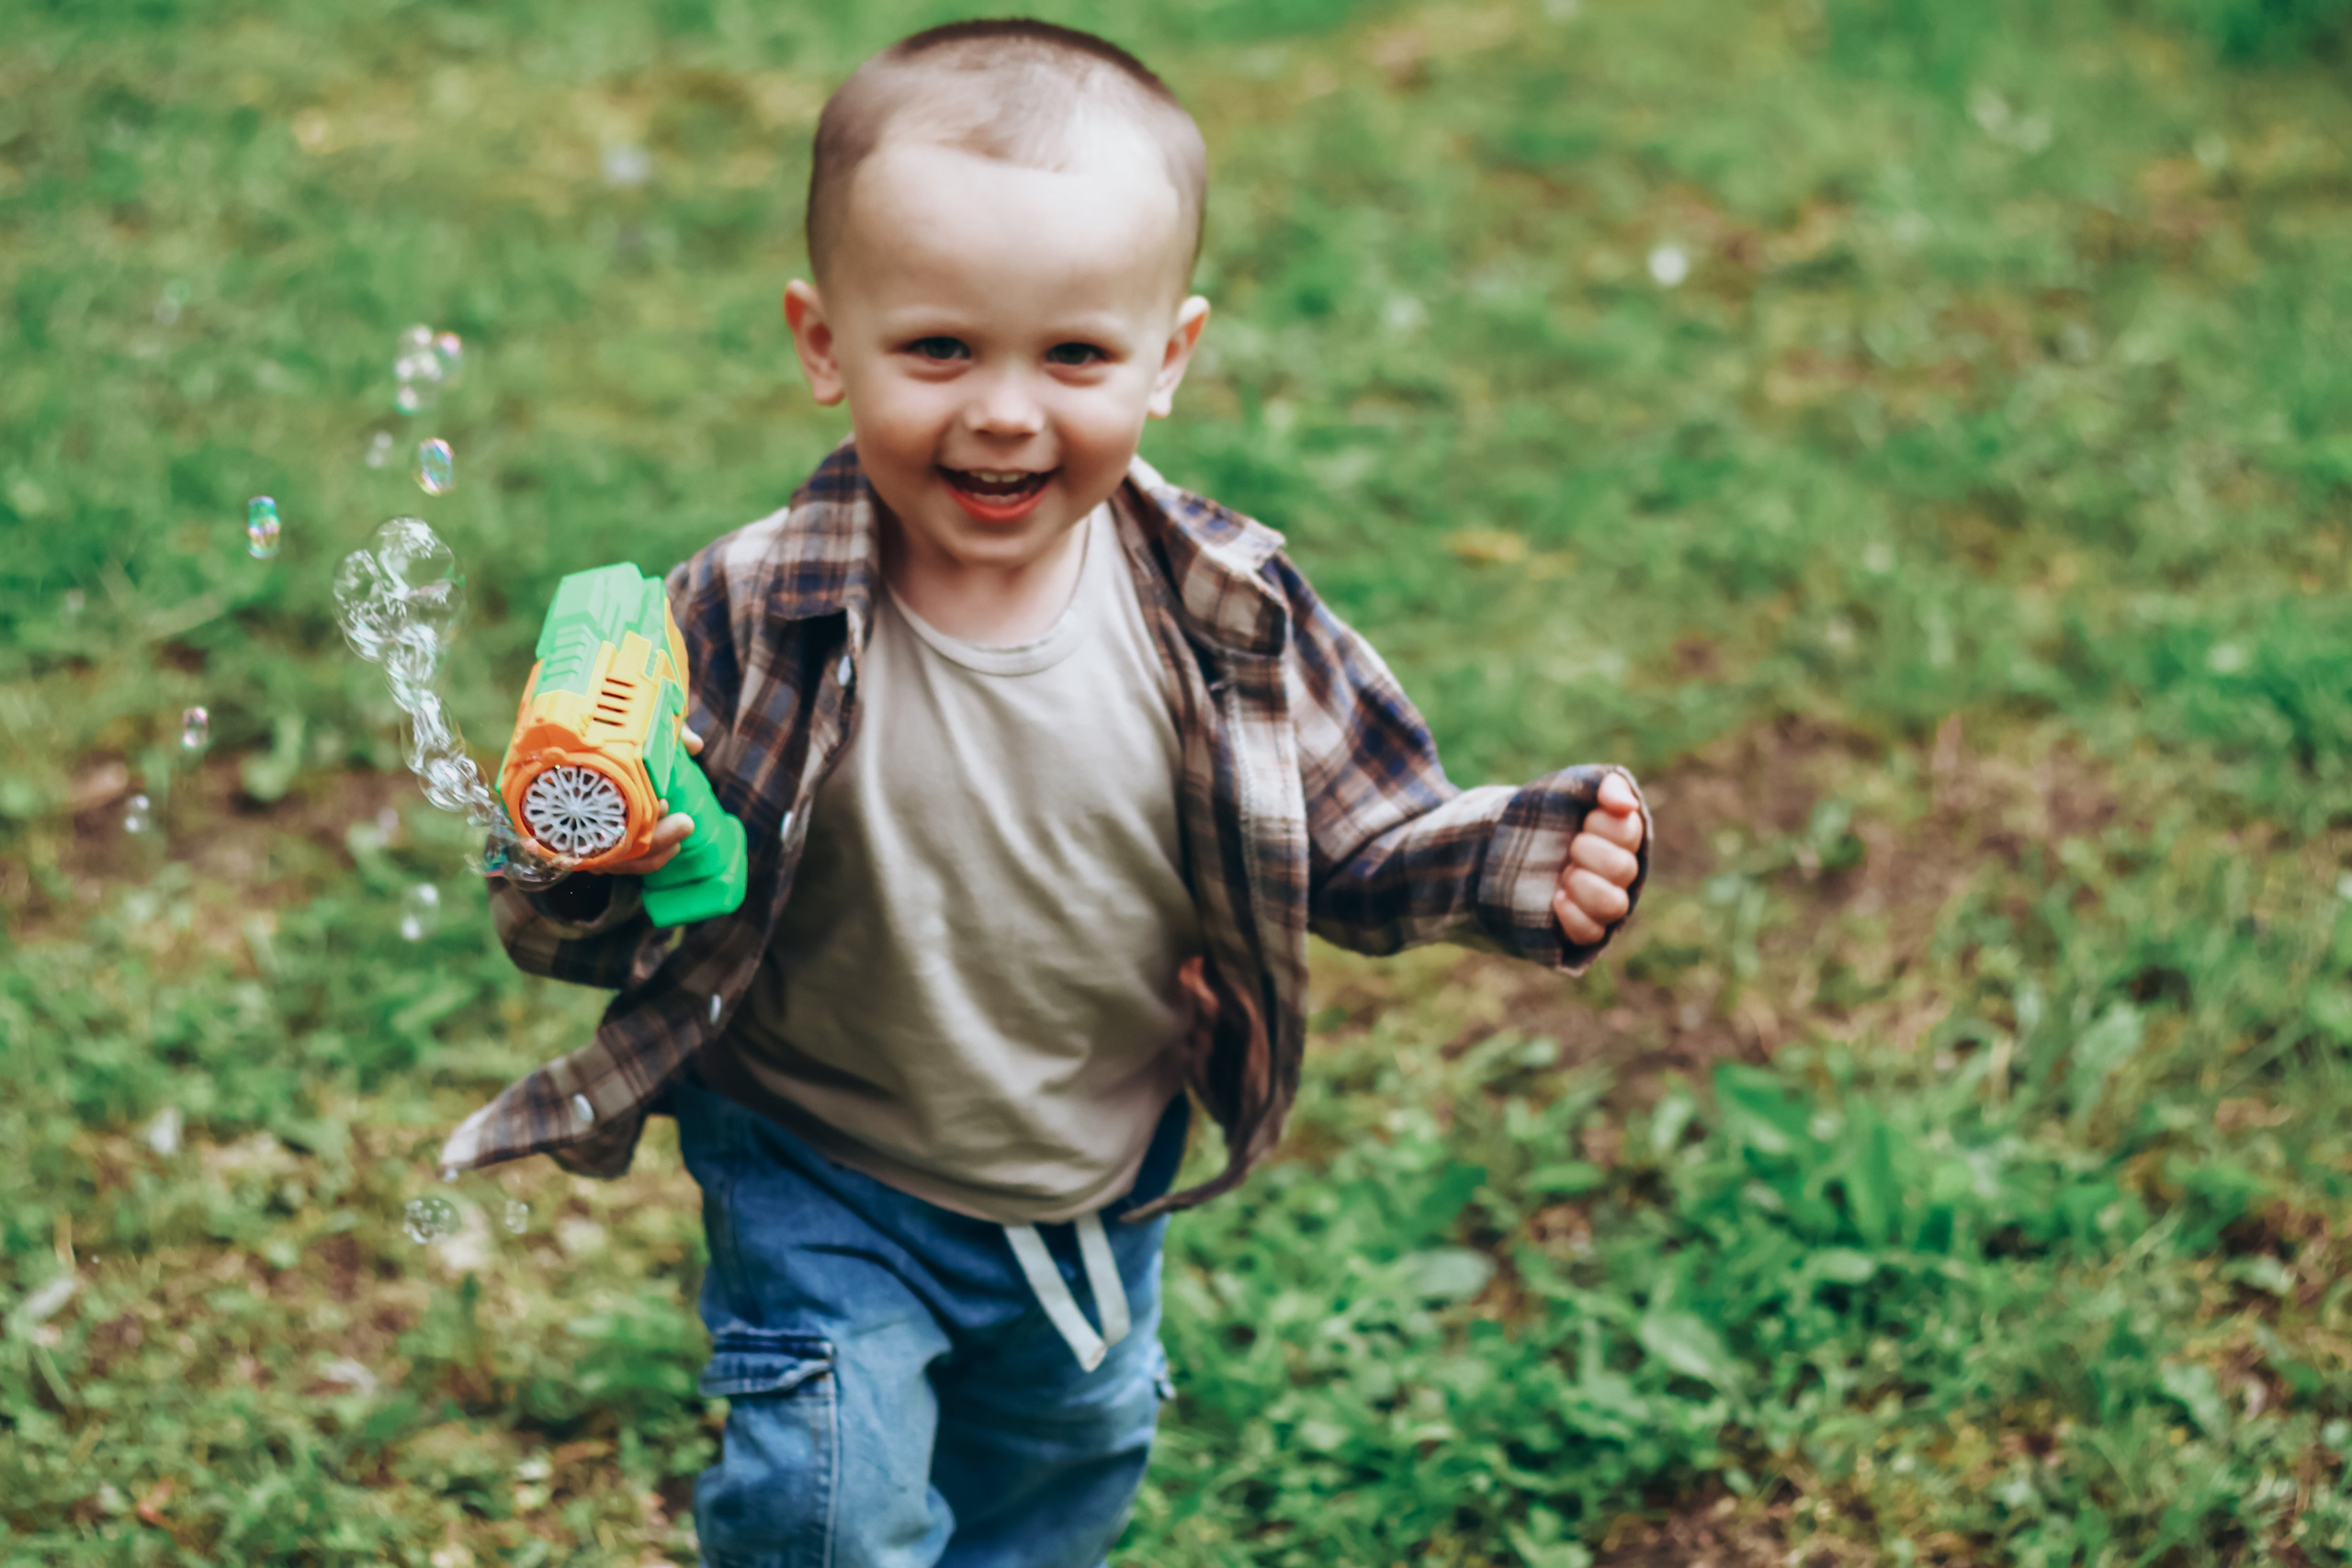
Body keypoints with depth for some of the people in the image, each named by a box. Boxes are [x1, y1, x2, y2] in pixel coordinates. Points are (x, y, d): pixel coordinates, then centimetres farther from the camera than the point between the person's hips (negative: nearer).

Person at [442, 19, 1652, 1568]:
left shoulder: (1225, 615, -19)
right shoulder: (752, 627, -26)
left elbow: (1353, 837, -6)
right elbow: (571, 931, -21)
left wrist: (1528, 864, -23)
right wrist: (580, 870, -44)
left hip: (1102, 1187, 4)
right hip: (825, 1192, -3)